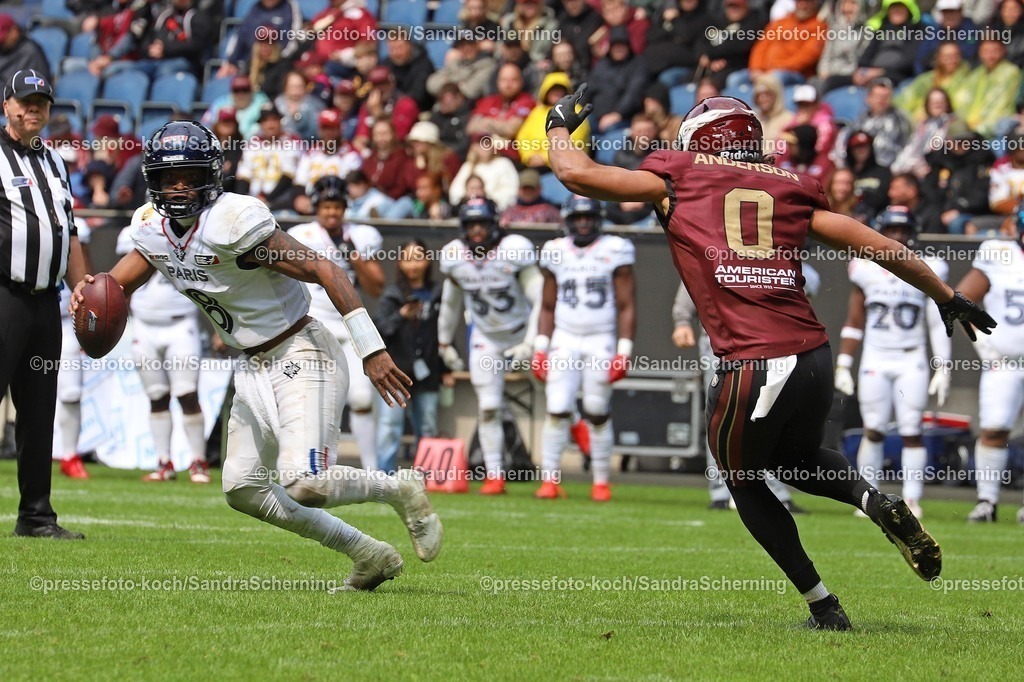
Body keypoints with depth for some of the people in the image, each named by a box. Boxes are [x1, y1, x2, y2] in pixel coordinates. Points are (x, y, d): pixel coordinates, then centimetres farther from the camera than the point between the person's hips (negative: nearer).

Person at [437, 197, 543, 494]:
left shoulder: (514, 250, -22)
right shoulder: (455, 257, -8)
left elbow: (540, 299, -20)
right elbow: (451, 303, 9)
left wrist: (531, 344, -25)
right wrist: (444, 342, 15)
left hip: (522, 333, -3)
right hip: (486, 339, 3)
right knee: (488, 409, -2)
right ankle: (494, 475, 4)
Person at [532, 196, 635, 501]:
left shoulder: (614, 251, -3)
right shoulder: (556, 252, 7)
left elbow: (627, 306, -3)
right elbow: (547, 306, 14)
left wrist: (623, 352, -9)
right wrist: (540, 348, 7)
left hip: (601, 341, -2)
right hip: (564, 340, 2)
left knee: (598, 415, 1)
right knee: (557, 410, -7)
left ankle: (601, 482, 11)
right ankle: (549, 479, -3)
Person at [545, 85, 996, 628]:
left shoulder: (678, 179, 10)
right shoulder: (789, 190, 19)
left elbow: (577, 173, 12)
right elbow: (877, 247, 20)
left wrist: (559, 126, 32)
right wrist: (945, 296, 31)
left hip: (751, 368, -4)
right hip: (815, 356, 4)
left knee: (745, 483, 22)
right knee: (798, 460, 33)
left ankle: (824, 607, 17)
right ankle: (875, 501, 4)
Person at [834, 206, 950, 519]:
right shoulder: (867, 271, 6)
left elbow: (937, 325, 4)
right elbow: (853, 323, 11)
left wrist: (943, 369, -1)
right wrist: (842, 365, 7)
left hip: (911, 362, -1)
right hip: (875, 361, 1)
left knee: (911, 431, -5)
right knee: (873, 431, -2)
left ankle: (912, 499, 0)